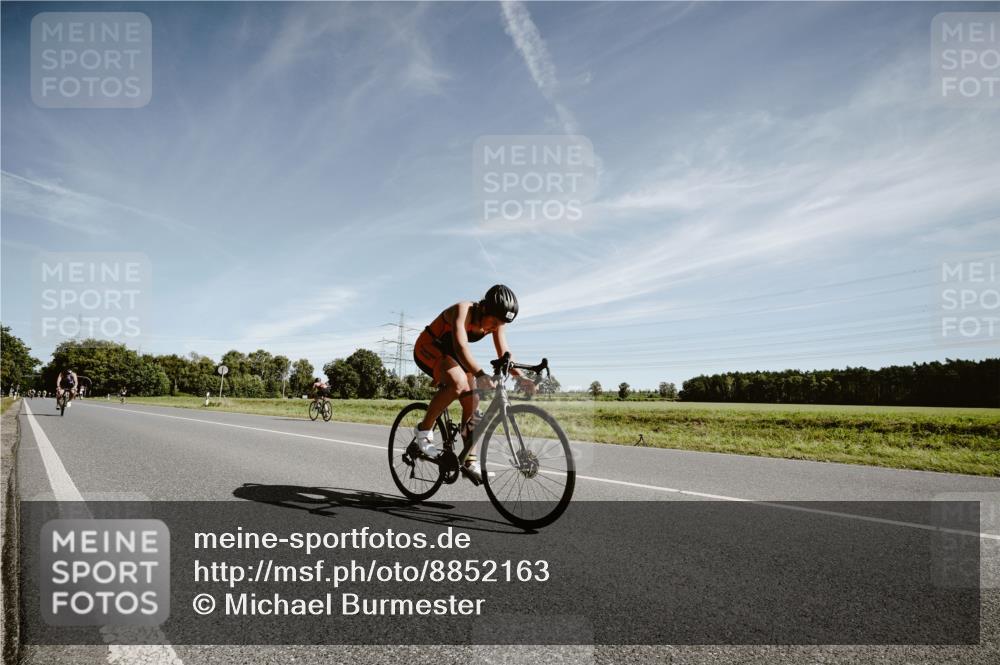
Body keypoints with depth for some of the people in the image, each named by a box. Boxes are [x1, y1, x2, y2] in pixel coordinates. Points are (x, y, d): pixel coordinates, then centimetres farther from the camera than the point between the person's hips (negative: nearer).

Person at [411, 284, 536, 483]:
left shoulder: (495, 321, -12)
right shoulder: (463, 310, -33)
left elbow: (504, 355, -13)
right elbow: (461, 347, -47)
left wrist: (520, 378, -30)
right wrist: (480, 374, -62)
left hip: (450, 354, 7)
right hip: (428, 349, -7)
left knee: (472, 402, -6)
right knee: (458, 383, -33)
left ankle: (470, 461, 5)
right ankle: (424, 430, -15)